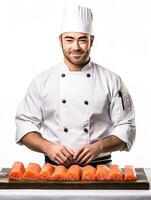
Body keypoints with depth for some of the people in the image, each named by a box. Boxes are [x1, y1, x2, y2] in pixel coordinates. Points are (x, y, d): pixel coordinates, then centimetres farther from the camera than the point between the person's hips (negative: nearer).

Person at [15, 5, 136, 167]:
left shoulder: (111, 81, 6)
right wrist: (48, 147, -10)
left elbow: (126, 128, 6)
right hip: (54, 169, 1)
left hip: (98, 169, 0)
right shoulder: (42, 81, 8)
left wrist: (99, 147, -11)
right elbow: (25, 124, 8)